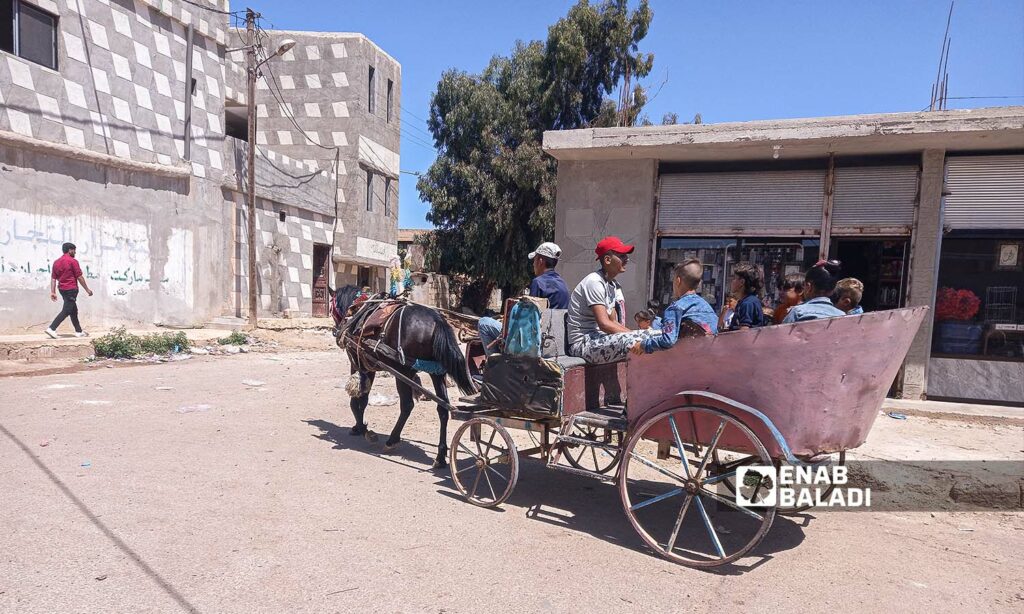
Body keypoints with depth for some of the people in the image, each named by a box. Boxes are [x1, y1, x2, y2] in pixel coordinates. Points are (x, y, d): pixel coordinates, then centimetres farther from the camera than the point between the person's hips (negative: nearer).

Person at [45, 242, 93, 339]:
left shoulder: (57, 262, 11)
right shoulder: (72, 261, -10)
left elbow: (53, 278, 8)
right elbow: (80, 277, -10)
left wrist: (53, 292, 8)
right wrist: (87, 290, -3)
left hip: (62, 289, 8)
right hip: (71, 289, -8)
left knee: (73, 310, 14)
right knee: (66, 311, -7)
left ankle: (79, 331, 17)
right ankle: (52, 329, -15)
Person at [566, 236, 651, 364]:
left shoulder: (612, 285, 16)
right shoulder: (594, 282, -15)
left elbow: (613, 322, 15)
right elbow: (604, 324, -22)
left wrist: (637, 334, -1)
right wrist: (637, 335, -18)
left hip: (596, 337, 10)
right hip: (582, 343, -10)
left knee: (647, 335, -1)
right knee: (633, 341, -31)